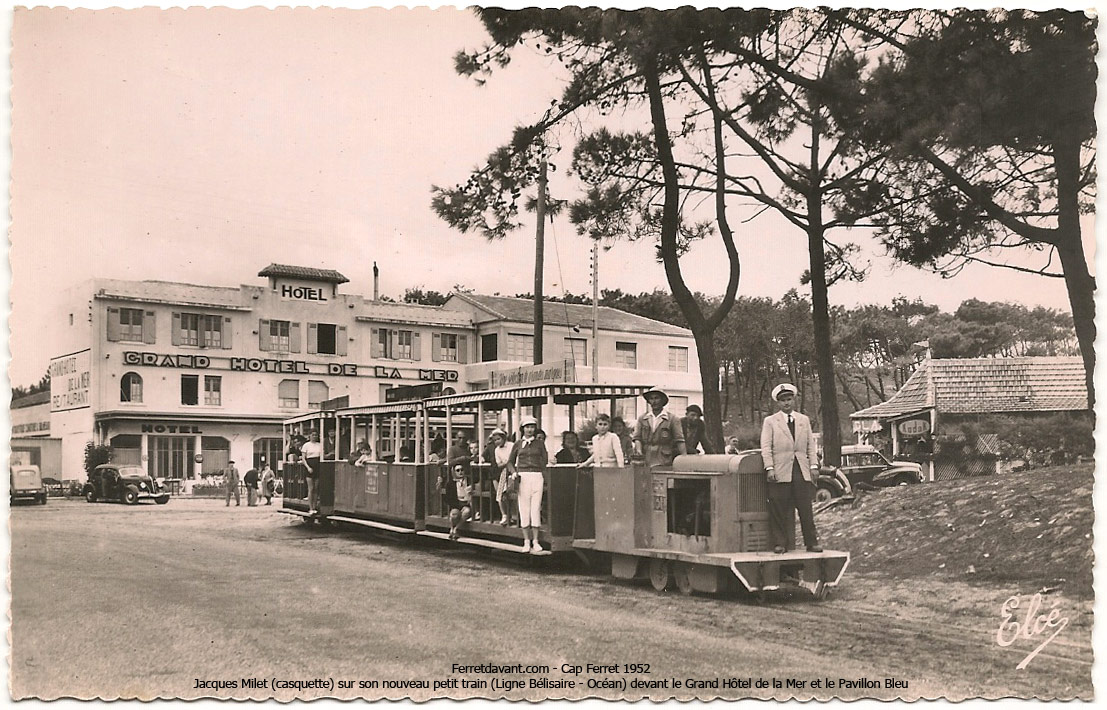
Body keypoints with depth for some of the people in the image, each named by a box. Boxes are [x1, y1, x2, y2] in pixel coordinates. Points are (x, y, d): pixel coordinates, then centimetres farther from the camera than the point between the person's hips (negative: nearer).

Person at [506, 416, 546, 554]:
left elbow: (545, 460, 12)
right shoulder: (518, 444, 10)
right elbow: (510, 462, 15)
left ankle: (535, 541, 6)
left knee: (536, 508, -2)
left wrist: (543, 472, -3)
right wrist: (513, 472, -2)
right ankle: (526, 541, 7)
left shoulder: (539, 444, 10)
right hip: (522, 477, 0)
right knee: (524, 508, 0)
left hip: (537, 476, 0)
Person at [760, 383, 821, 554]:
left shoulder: (804, 420, 17)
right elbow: (766, 447, 1)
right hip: (781, 472, -2)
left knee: (806, 509, 2)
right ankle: (779, 543, 5)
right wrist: (769, 468, -10)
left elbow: (811, 445, 15)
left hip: (802, 471, 2)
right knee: (778, 511, -2)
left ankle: (811, 543, 9)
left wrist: (814, 465, 4)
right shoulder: (770, 421, 7)